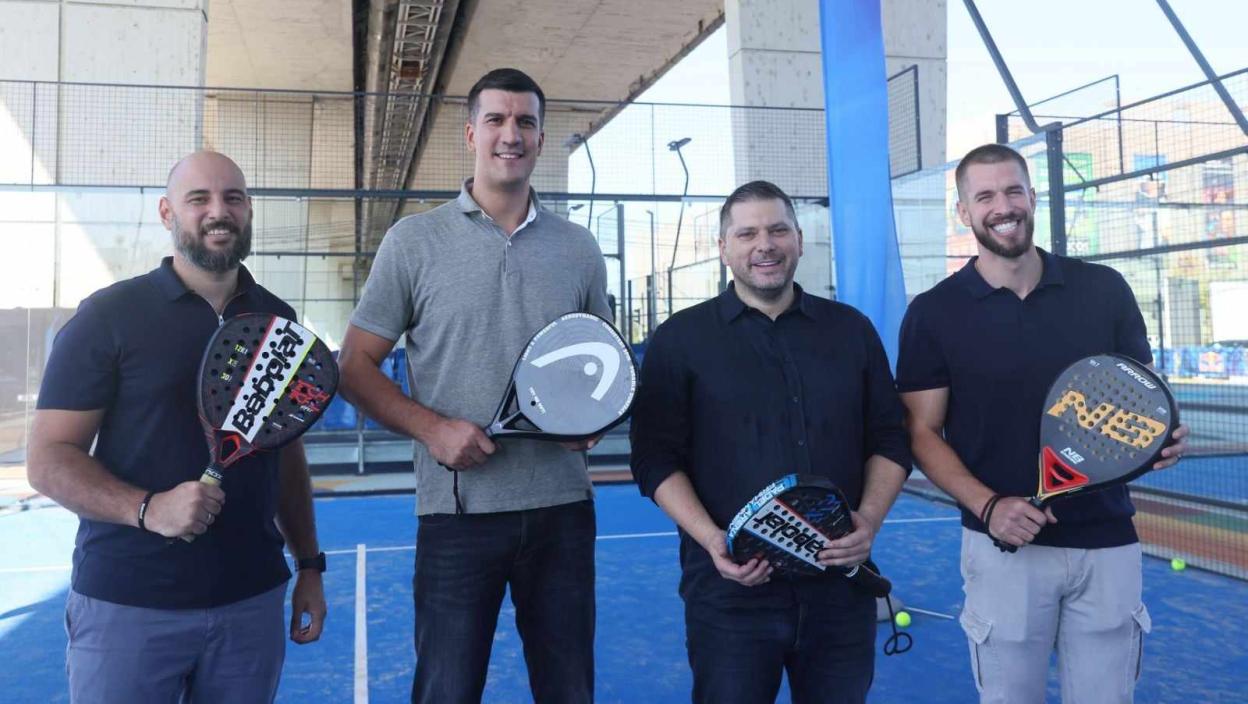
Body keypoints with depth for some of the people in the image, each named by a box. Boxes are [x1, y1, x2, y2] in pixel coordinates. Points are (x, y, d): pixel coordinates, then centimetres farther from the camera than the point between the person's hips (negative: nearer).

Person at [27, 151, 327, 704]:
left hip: (253, 600, 4)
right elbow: (48, 460, -8)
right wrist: (146, 508, -23)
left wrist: (309, 563, 11)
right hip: (126, 604, -3)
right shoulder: (109, 316, -5)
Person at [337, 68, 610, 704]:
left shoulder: (579, 248, 8)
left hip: (562, 507, 3)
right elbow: (356, 367, 2)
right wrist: (431, 428, -14)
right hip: (458, 509, -2)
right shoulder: (414, 241, 0)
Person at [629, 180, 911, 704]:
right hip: (731, 586, -2)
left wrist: (870, 519, -6)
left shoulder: (852, 330, 10)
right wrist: (711, 539, -16)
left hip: (840, 584, 3)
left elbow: (889, 440, 11)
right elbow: (657, 459, -3)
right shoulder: (679, 340, 2)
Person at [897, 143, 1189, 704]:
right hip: (1004, 546, -2)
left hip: (1108, 543, 2)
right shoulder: (933, 313, -3)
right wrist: (988, 506, -17)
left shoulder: (1105, 290, 2)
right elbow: (923, 433, -3)